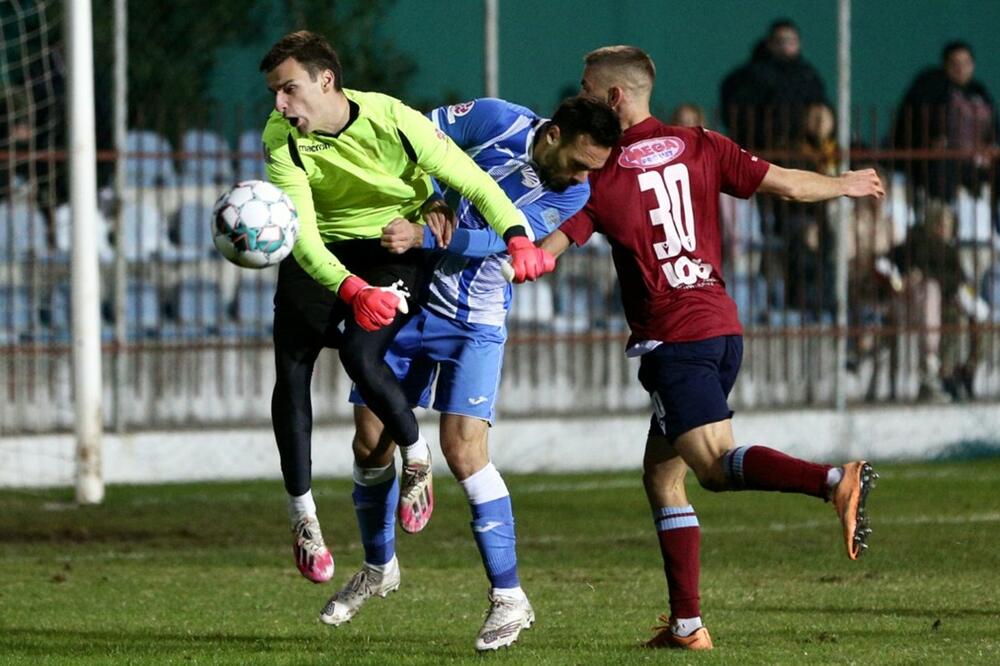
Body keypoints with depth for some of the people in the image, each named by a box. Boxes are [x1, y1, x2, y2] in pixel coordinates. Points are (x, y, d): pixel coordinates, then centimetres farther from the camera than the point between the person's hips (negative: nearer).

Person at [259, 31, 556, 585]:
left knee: (360, 356, -25)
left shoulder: (394, 122, -27)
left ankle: (416, 456, 4)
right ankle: (301, 514, 9)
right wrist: (352, 290, -48)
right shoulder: (282, 141, -22)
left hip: (394, 246, -3)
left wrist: (519, 239, -36)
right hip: (319, 252, 3)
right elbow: (302, 233, -31)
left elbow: (472, 181, -19)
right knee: (291, 371, -5)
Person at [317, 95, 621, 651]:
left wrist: (420, 236, -34)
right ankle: (379, 568, 30)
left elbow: (501, 240, -23)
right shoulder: (495, 120, -12)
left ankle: (509, 596, -9)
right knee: (370, 442, 6)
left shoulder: (573, 195, -13)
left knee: (463, 448, -16)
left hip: (474, 323, -2)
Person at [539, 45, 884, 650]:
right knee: (662, 475, 14)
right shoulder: (699, 147, 10)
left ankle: (835, 481, -43)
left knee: (716, 463, -17)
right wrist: (847, 185, 26)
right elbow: (786, 185, 8)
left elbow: (544, 252, -7)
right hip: (722, 325, 7)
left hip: (673, 337, -7)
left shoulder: (601, 175, -4)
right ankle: (686, 623, 9)